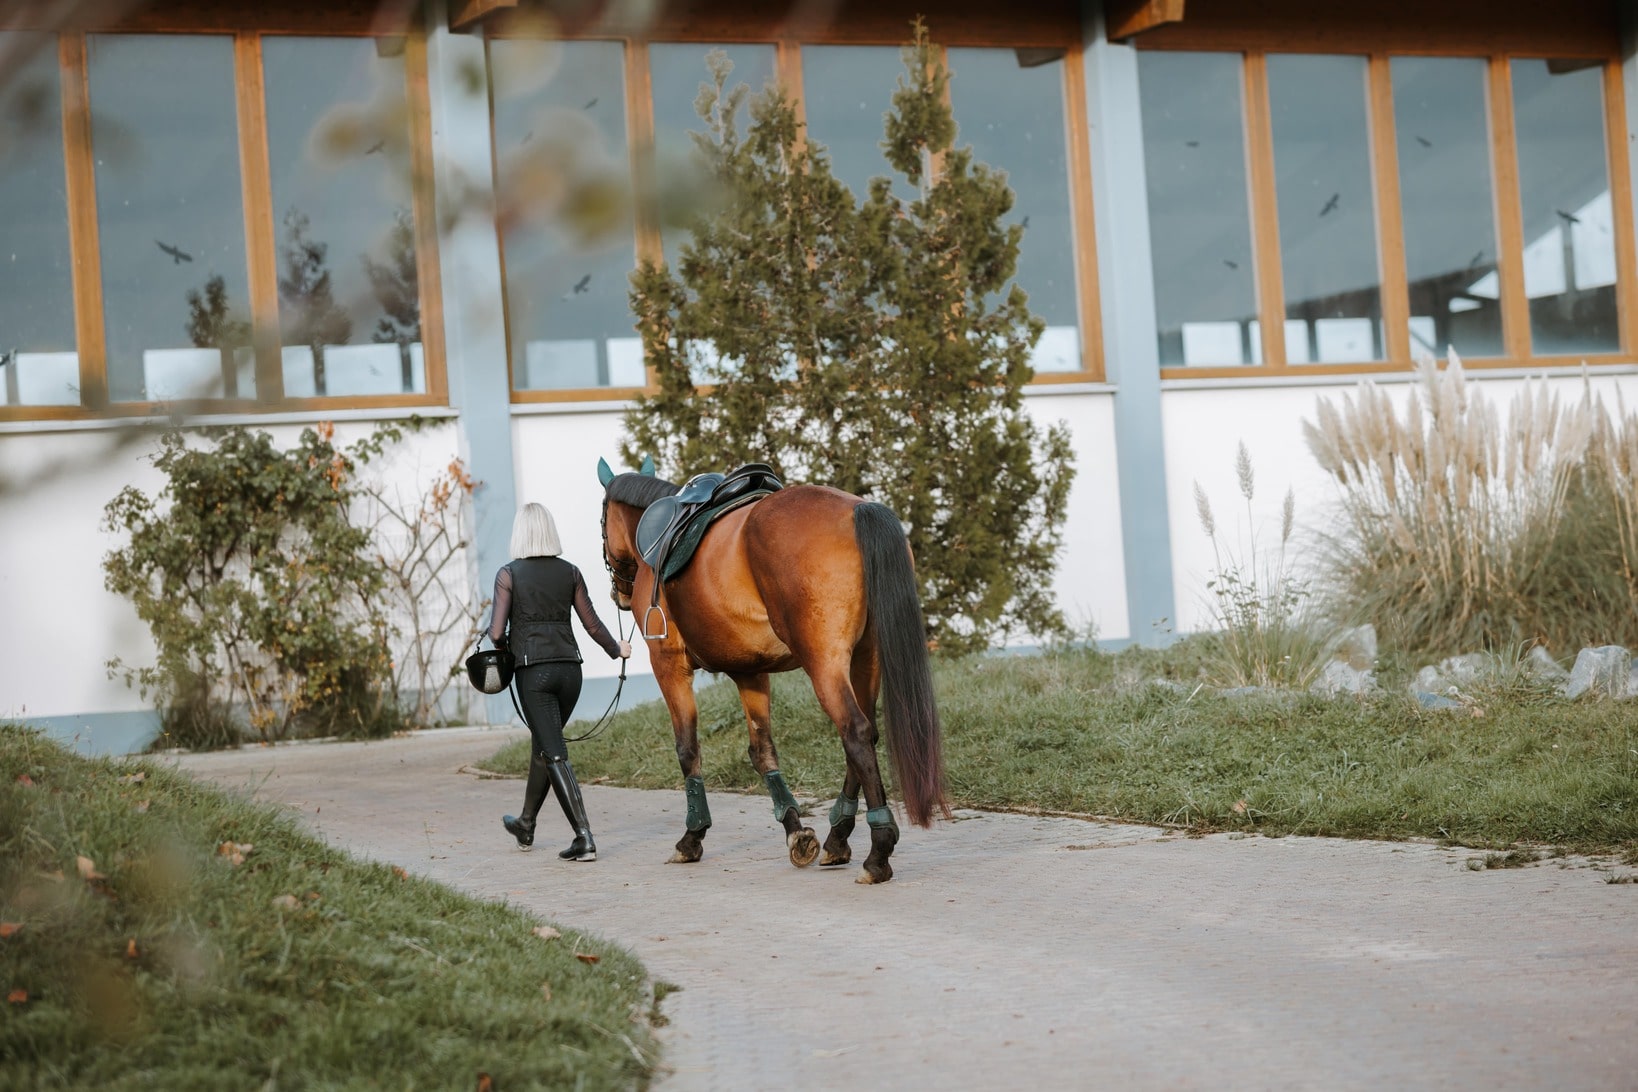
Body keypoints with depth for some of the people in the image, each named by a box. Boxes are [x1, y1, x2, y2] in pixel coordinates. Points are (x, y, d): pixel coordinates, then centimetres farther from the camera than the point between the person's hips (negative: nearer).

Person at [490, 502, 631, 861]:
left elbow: (496, 633, -9)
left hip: (533, 670, -4)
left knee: (554, 754, -5)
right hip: (569, 667, 4)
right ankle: (526, 824, 38)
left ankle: (584, 838, -16)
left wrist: (504, 644, 14)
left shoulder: (508, 574, -5)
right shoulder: (570, 572, 4)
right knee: (542, 744, 22)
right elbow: (593, 625, 6)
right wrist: (616, 650, 24)